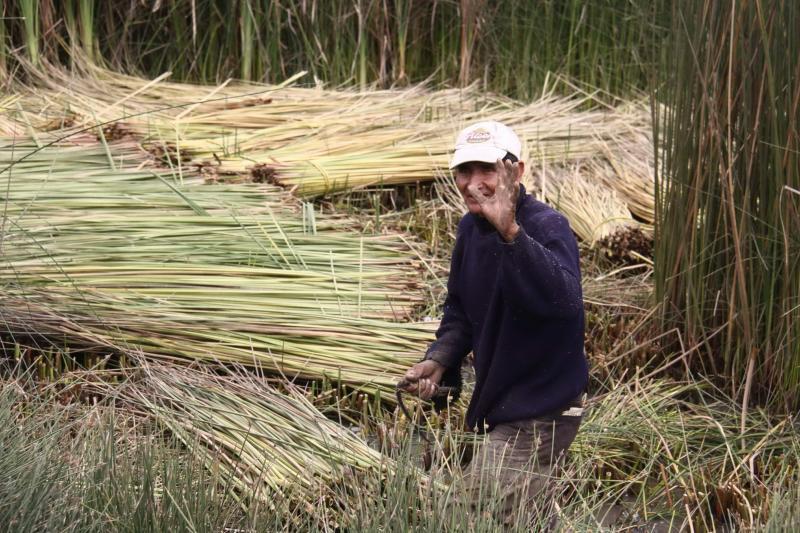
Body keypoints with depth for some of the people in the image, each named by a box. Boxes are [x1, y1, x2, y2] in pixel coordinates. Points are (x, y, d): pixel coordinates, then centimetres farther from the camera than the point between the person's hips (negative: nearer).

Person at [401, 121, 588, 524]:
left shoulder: (547, 227, -22)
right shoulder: (471, 227, 3)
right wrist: (439, 361, -2)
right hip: (498, 405, 9)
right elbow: (461, 310, 16)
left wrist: (511, 233, -51)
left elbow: (563, 301, -42)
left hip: (541, 411, -9)